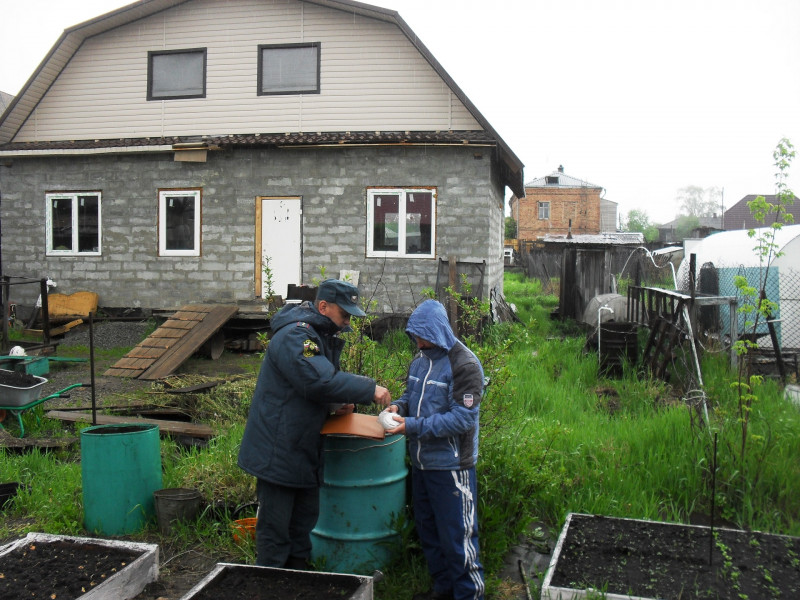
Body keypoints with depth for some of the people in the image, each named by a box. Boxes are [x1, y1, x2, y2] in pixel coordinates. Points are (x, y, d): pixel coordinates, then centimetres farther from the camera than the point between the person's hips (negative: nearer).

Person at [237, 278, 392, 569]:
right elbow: (320, 380, -33)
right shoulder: (293, 336, -22)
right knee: (275, 527, 2)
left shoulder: (323, 336, 11)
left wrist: (338, 404, 1)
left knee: (305, 518, 19)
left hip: (304, 449, 10)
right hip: (278, 451, -10)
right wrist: (370, 390, -28)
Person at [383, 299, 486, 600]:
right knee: (427, 530, 19)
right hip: (421, 461, 8)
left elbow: (462, 418, -21)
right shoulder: (420, 359, 7)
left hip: (451, 465, -8)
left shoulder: (464, 364, -16)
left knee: (456, 536, 2)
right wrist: (399, 406, -3)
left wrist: (413, 426, -23)